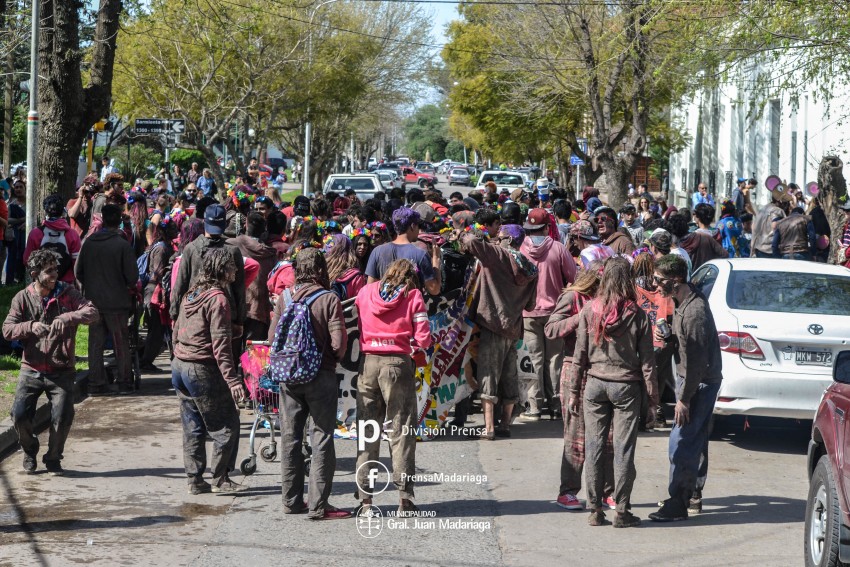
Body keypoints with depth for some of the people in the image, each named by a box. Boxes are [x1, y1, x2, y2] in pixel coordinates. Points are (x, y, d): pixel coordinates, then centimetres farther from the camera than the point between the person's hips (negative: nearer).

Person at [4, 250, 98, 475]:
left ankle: (53, 458, 15)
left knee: (63, 417, -13)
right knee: (19, 415, -11)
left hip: (61, 371, 0)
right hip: (31, 369, 1)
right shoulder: (23, 298, -1)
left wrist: (67, 317, -34)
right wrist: (31, 326, -27)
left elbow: (92, 312, -16)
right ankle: (29, 451, 21)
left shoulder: (67, 293, -2)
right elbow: (7, 329, -8)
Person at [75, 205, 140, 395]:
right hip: (117, 301, -3)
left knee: (95, 342, 9)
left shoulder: (88, 242, -2)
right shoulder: (122, 245, -14)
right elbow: (132, 276, -13)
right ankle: (124, 382, 13)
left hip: (93, 300, 3)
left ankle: (96, 383, 9)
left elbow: (78, 271, 4)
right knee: (121, 342, 9)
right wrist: (130, 286, 9)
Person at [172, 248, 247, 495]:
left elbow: (177, 330, 17)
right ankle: (220, 478, 6)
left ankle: (195, 480, 15)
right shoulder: (217, 298, -15)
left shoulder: (191, 294, 10)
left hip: (179, 366, 9)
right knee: (226, 426, 4)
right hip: (202, 371, -9)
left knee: (193, 428, 13)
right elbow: (220, 344, -20)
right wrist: (232, 379, -22)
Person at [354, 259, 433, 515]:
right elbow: (423, 338, -5)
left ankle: (364, 497, 10)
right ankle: (405, 496, 0)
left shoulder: (366, 292, 9)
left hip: (368, 363, 3)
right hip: (398, 363, -3)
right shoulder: (412, 295, 0)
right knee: (402, 430, 3)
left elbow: (356, 327, 9)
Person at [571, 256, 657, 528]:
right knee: (623, 449, 3)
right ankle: (621, 511, 4)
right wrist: (653, 397, 3)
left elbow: (580, 354, 1)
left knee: (594, 447, 7)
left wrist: (574, 391, 8)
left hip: (595, 384, 2)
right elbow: (647, 360, -4)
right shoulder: (637, 315, -7)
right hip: (626, 386, -2)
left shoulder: (589, 310, -3)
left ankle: (595, 510, 9)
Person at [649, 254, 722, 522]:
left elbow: (696, 359, -25)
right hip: (689, 377, 10)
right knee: (695, 440, 18)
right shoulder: (681, 301, 6)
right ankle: (693, 494, 29)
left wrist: (684, 398, -22)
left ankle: (677, 504, -6)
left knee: (681, 442, -9)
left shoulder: (694, 311, -26)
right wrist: (668, 338, -2)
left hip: (700, 383, -10)